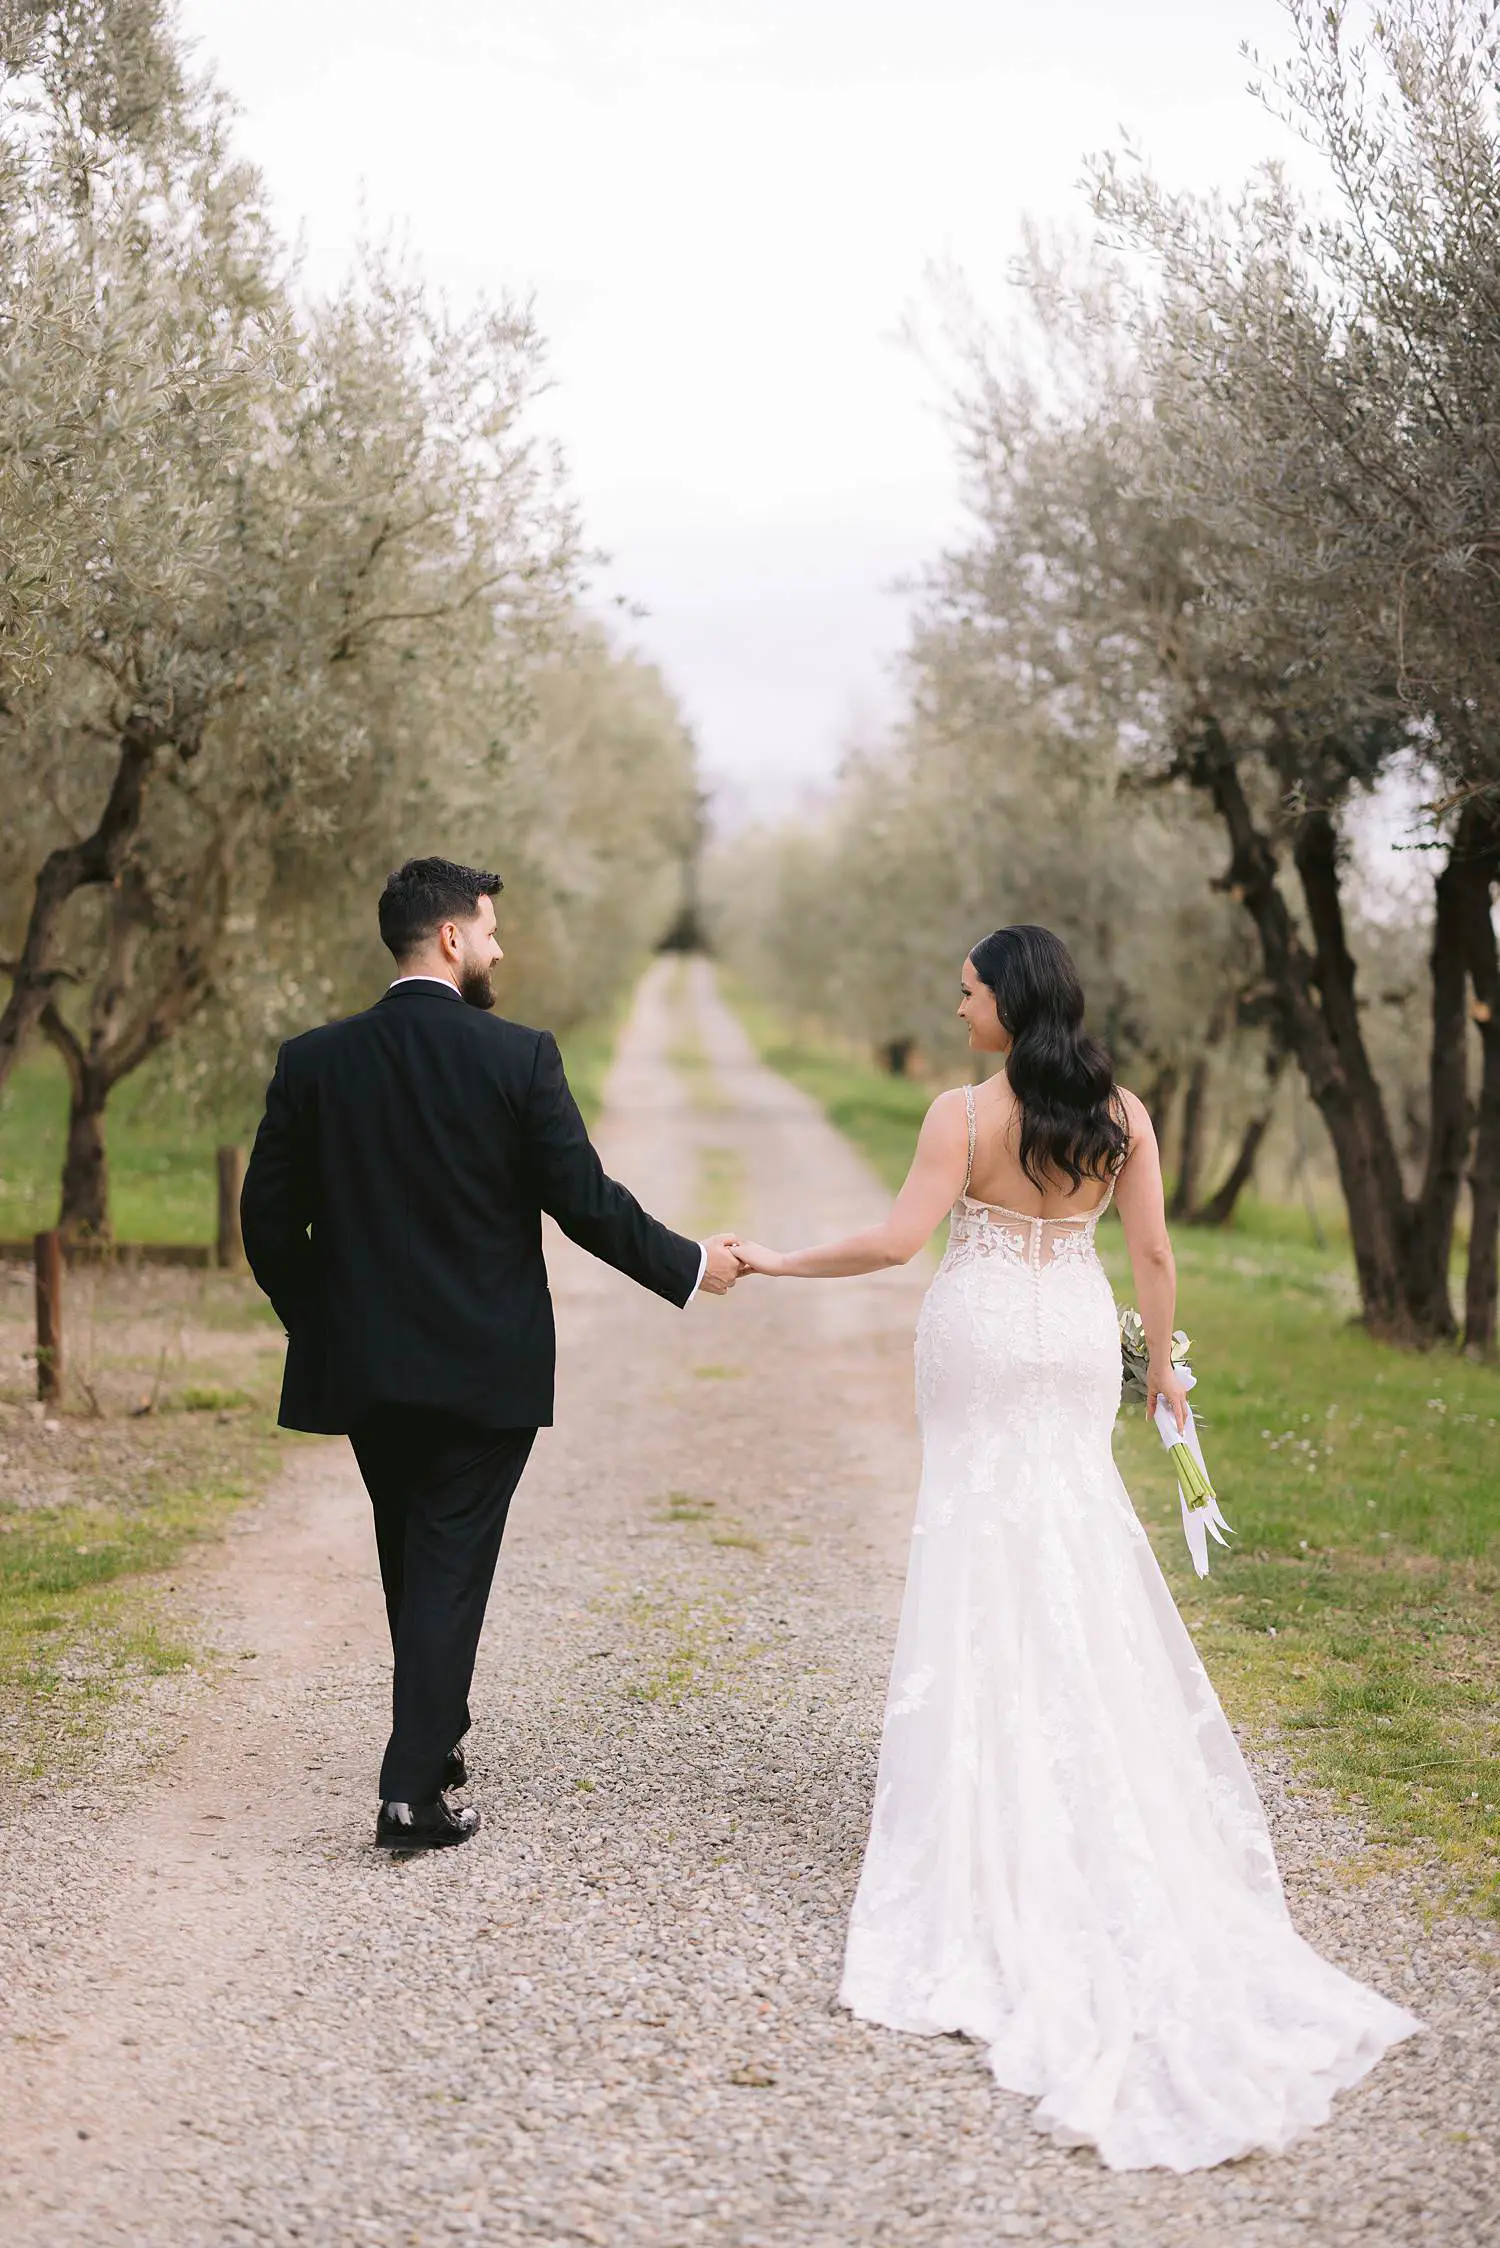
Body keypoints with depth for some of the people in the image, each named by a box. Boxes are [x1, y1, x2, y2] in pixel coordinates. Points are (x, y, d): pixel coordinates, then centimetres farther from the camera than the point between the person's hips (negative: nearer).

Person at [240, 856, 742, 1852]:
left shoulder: (312, 1061, -2)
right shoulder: (518, 1057, -12)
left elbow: (269, 1218, 0)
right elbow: (587, 1201, -11)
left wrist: (316, 1322, 16)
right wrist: (691, 1266, 4)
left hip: (361, 1367, 4)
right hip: (486, 1367, -4)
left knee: (411, 1563, 21)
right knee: (451, 1569, 3)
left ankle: (437, 1738, 37)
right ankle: (415, 1790, 0)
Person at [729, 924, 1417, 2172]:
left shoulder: (965, 1112, -14)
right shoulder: (1123, 1112, 0)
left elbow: (898, 1239, -17)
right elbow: (1151, 1253, 3)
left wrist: (781, 1262, -7)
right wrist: (1164, 1361, 14)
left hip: (983, 1346, -4)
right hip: (1079, 1346, 4)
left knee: (989, 1592, 3)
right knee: (1085, 1587, 13)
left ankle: (995, 1853, 7)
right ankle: (1117, 1825, 19)